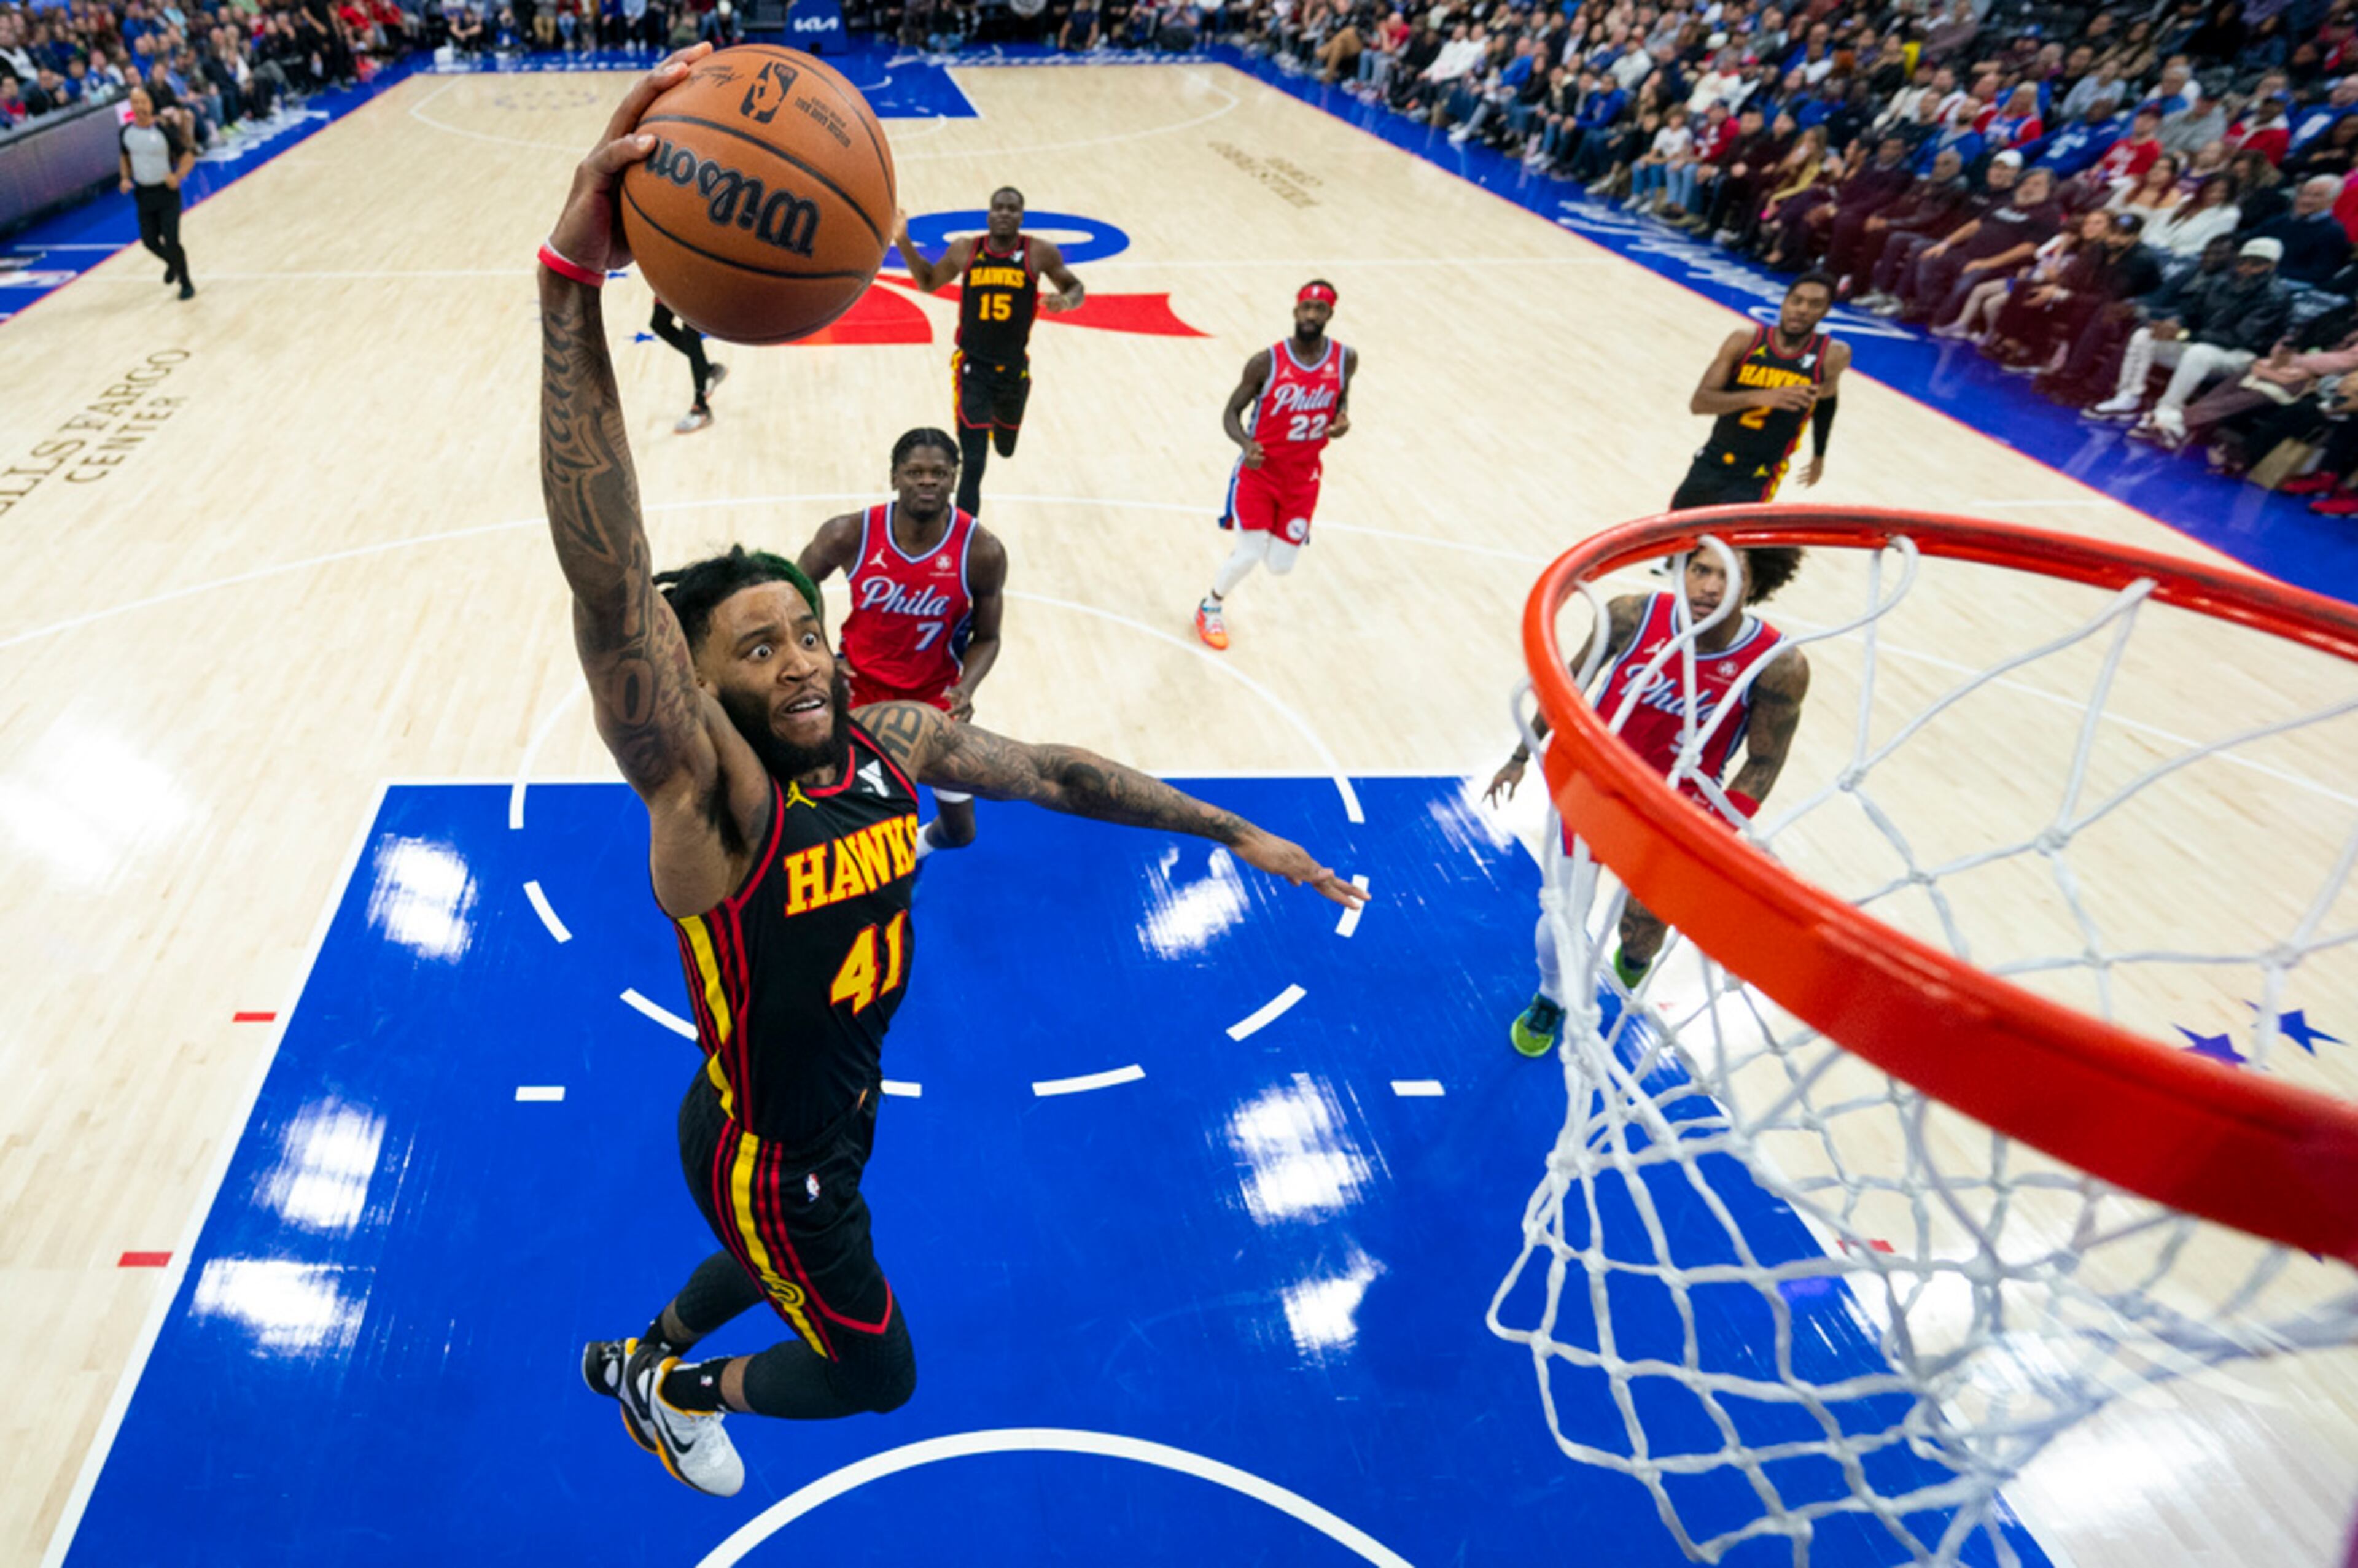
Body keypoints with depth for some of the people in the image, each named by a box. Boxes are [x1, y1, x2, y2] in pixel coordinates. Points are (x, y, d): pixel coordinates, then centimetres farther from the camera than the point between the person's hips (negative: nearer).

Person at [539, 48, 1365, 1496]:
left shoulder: (895, 740, -15)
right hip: (762, 1150, -6)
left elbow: (1052, 770, -1)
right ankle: (672, 1392, 46)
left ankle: (642, 1355, 66)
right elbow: (606, 581, -49)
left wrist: (1234, 832, 3)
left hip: (847, 1107, 6)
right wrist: (574, 282, -60)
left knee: (784, 1267, 34)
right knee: (877, 1369, 16)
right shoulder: (706, 794, -33)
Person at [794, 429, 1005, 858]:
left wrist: (966, 688, -25)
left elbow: (986, 637, -6)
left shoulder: (982, 551, -19)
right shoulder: (849, 535, -19)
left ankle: (913, 846, 47)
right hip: (858, 683, 0)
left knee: (960, 831, 9)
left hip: (935, 693, 0)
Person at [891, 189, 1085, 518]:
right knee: (973, 463, -14)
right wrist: (903, 241, 0)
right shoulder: (965, 250, -2)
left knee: (1006, 448, 25)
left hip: (1014, 369, 2)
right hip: (973, 367, -2)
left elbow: (1075, 289, 3)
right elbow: (928, 282, 13)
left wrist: (1066, 301, -21)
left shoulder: (1040, 253, -7)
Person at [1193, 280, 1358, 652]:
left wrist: (1342, 418, -8)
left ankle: (1265, 531, 44)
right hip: (1259, 471, -3)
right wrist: (1245, 444, -28)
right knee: (1248, 557, -12)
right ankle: (1210, 609, 19)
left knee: (1280, 566, 5)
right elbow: (1232, 412, -7)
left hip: (1303, 478, 3)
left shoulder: (1345, 359, -7)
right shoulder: (1267, 362, -16)